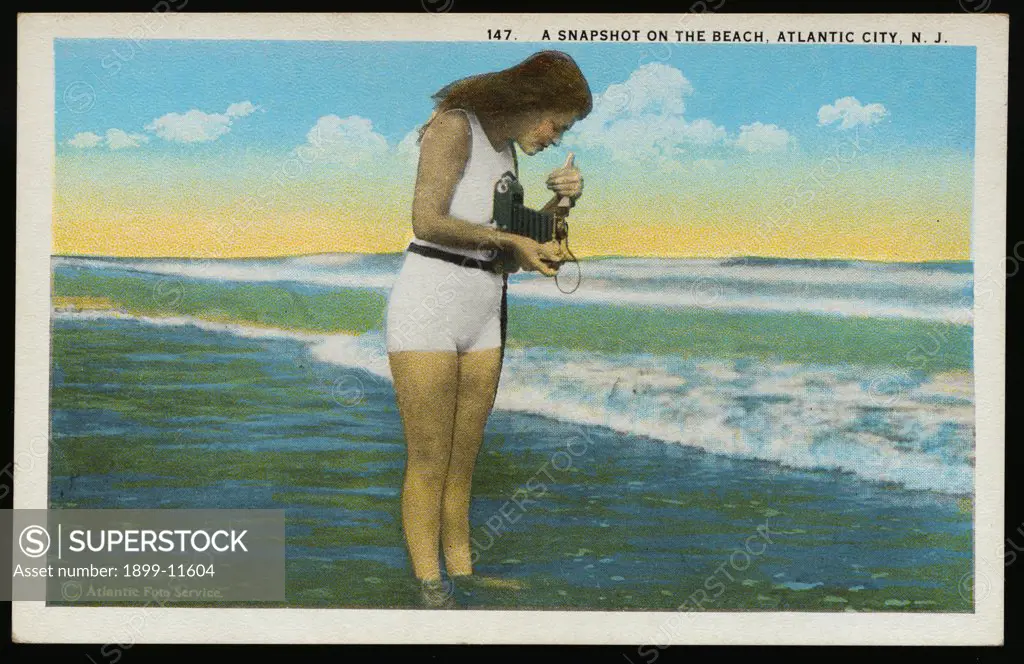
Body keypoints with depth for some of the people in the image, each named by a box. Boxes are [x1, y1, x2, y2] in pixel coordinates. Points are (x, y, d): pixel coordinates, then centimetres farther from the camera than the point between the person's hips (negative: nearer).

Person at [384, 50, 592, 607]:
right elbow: (427, 222, -20)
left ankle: (461, 577, 17)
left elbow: (513, 246, 15)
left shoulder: (505, 149, 15)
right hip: (427, 306, -8)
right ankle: (430, 589, 4)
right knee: (428, 464, -2)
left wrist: (558, 201, 0)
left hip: (483, 315, 8)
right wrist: (509, 242, -13)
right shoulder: (454, 125, -10)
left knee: (462, 463, 11)